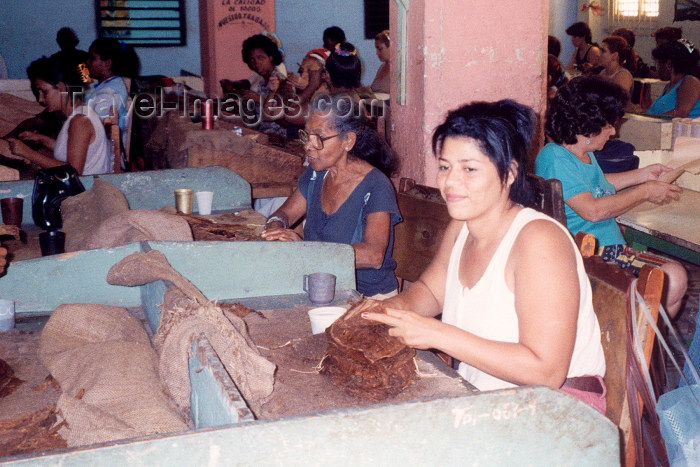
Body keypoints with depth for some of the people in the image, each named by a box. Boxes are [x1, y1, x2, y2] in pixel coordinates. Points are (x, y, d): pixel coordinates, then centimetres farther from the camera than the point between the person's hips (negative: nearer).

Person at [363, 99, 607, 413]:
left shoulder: (539, 240, -22)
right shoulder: (460, 229, 2)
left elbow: (546, 371, -27)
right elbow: (430, 290, 21)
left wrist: (438, 334, -26)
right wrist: (389, 308, -1)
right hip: (477, 395, 7)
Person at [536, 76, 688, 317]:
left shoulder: (583, 153, 14)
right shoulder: (556, 158, -18)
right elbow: (592, 210, -24)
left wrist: (643, 174, 28)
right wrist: (645, 192, -13)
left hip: (610, 246, 11)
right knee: (673, 279, -18)